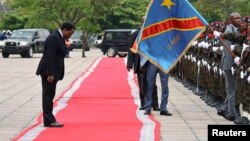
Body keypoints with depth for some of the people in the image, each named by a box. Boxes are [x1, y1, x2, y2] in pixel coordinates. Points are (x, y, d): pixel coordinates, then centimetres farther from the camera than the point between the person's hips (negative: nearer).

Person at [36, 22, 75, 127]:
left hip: (52, 72, 10)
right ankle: (49, 121, -4)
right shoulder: (54, 38, -18)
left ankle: (49, 120, 16)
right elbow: (49, 57, -23)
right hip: (49, 72, -10)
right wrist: (50, 74, -24)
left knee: (49, 95, 11)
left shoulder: (58, 37, 14)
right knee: (48, 95, -6)